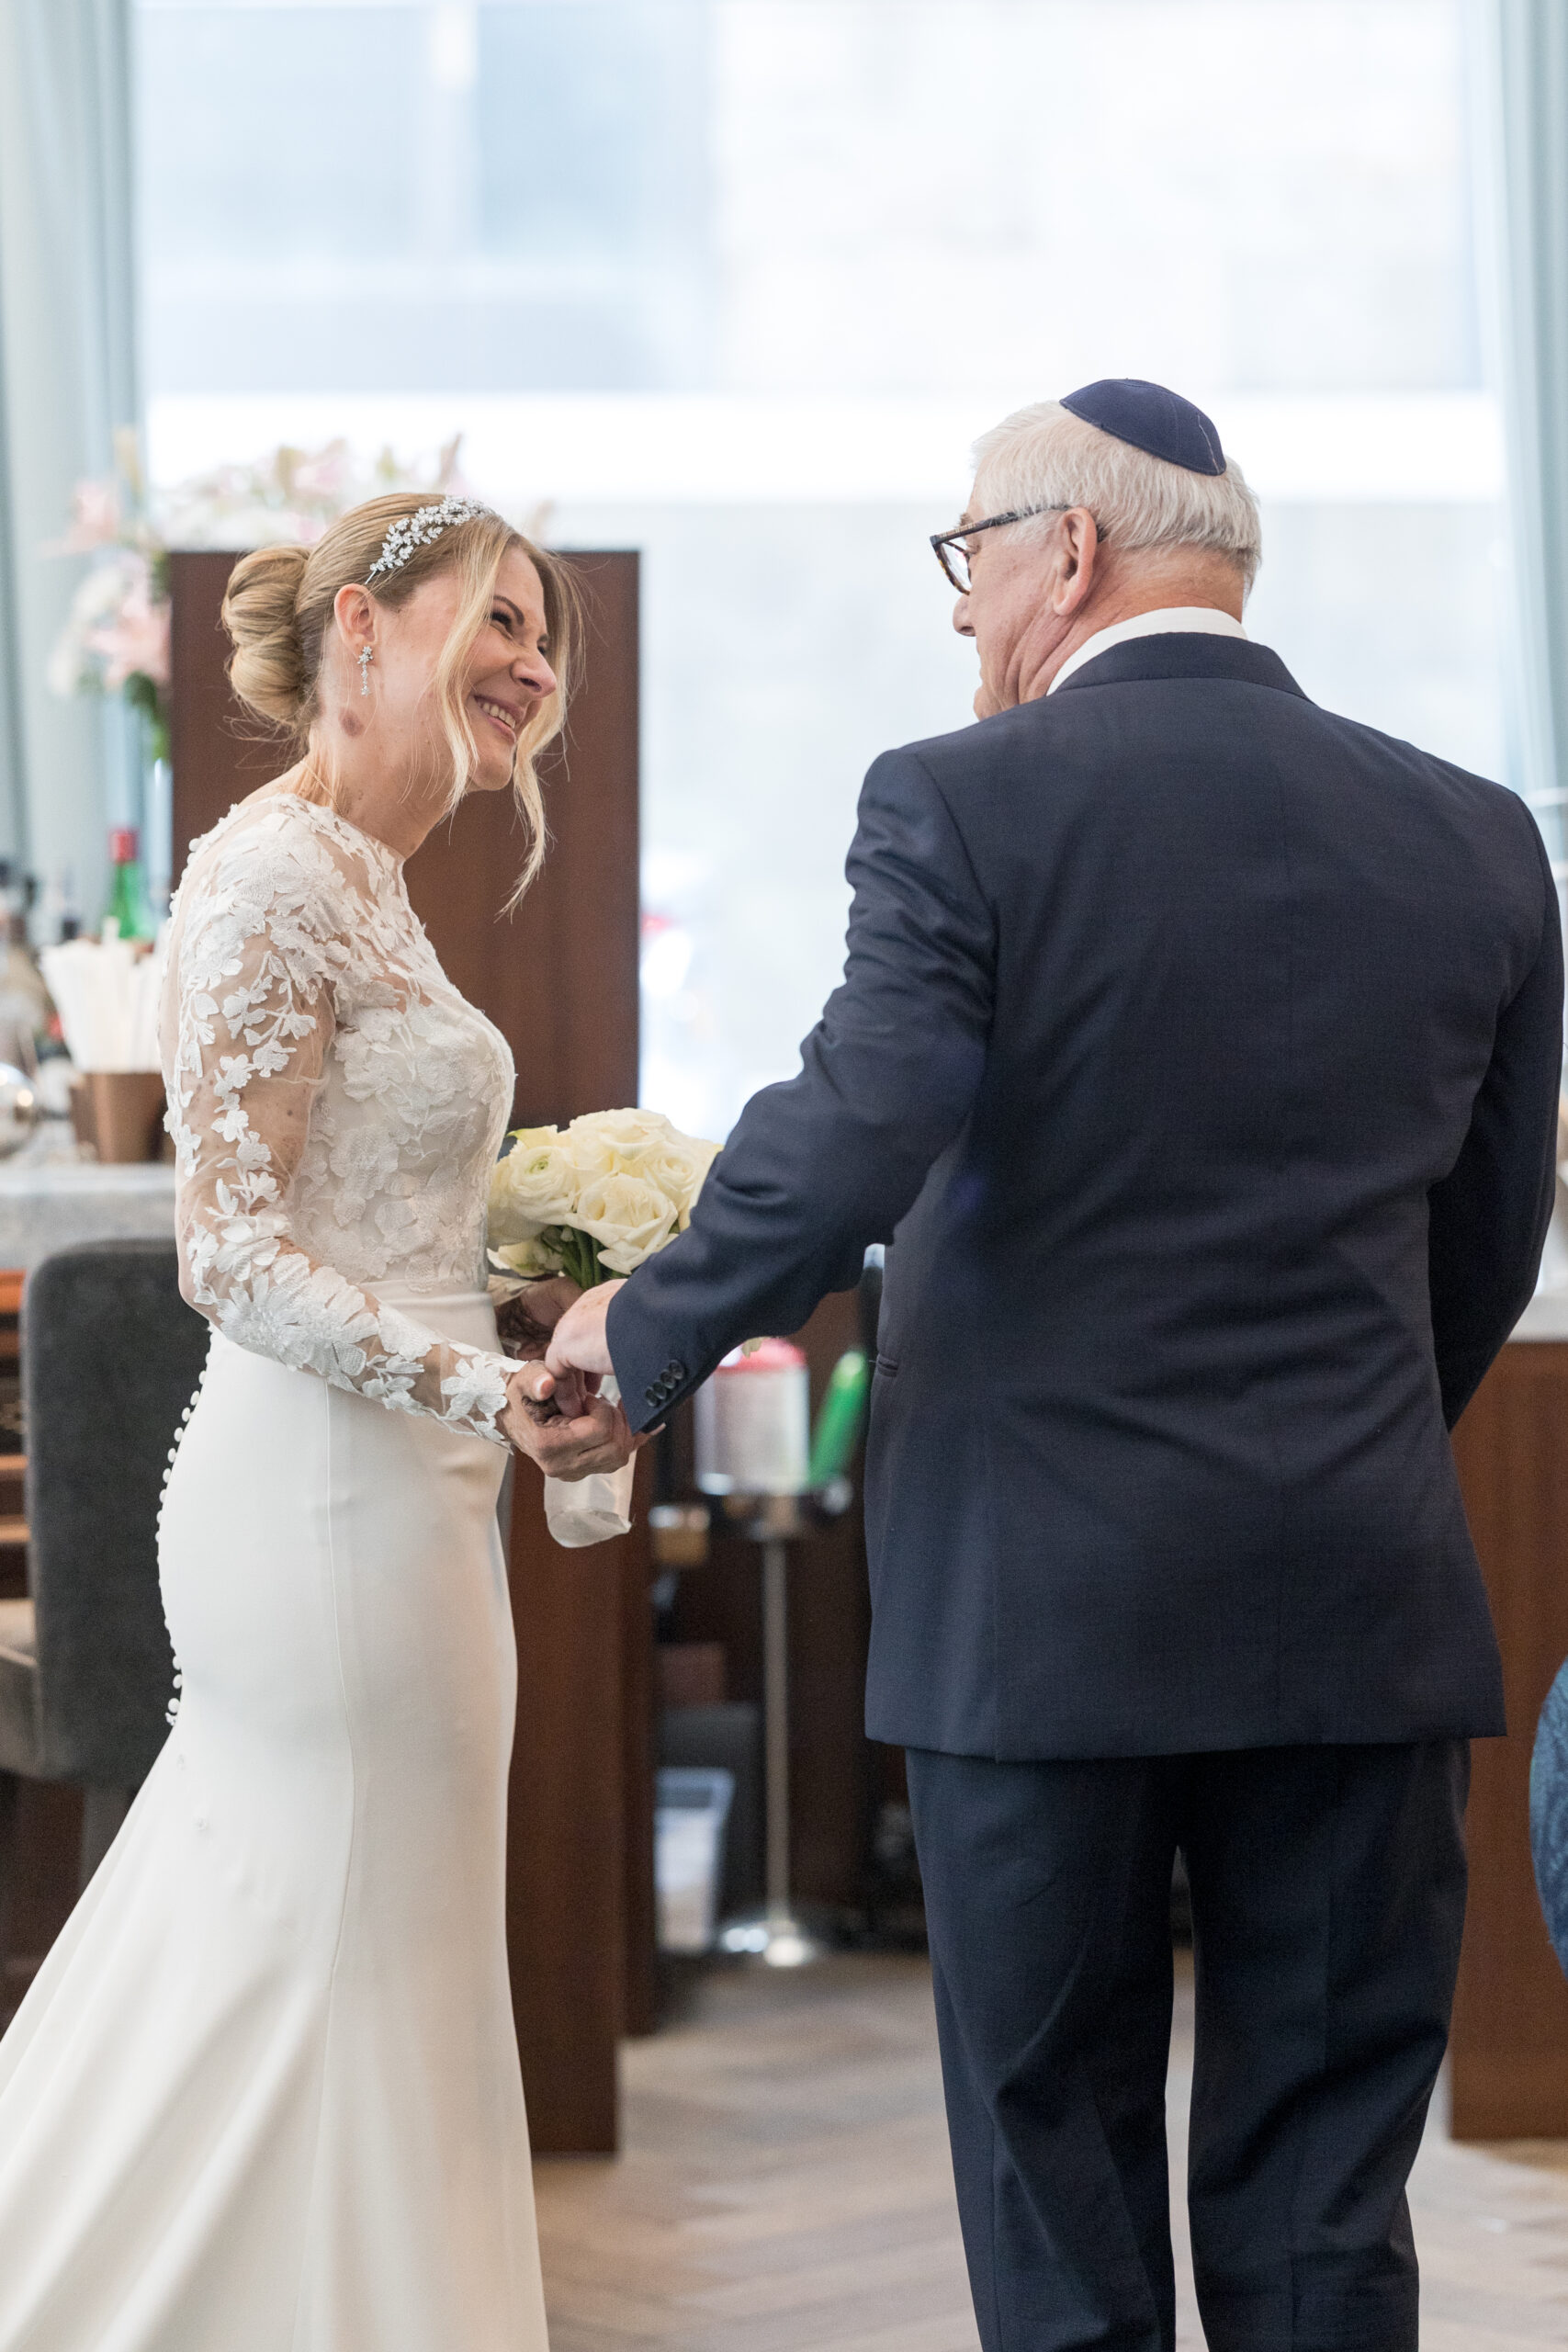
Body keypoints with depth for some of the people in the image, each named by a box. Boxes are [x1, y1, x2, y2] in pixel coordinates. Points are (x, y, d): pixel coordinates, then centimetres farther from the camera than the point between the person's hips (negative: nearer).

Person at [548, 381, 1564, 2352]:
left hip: (1040, 1599, -3)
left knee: (1057, 2180, 9)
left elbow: (854, 1138, -17)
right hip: (1362, 1608, 3)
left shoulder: (960, 805, -8)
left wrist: (644, 1336, 0)